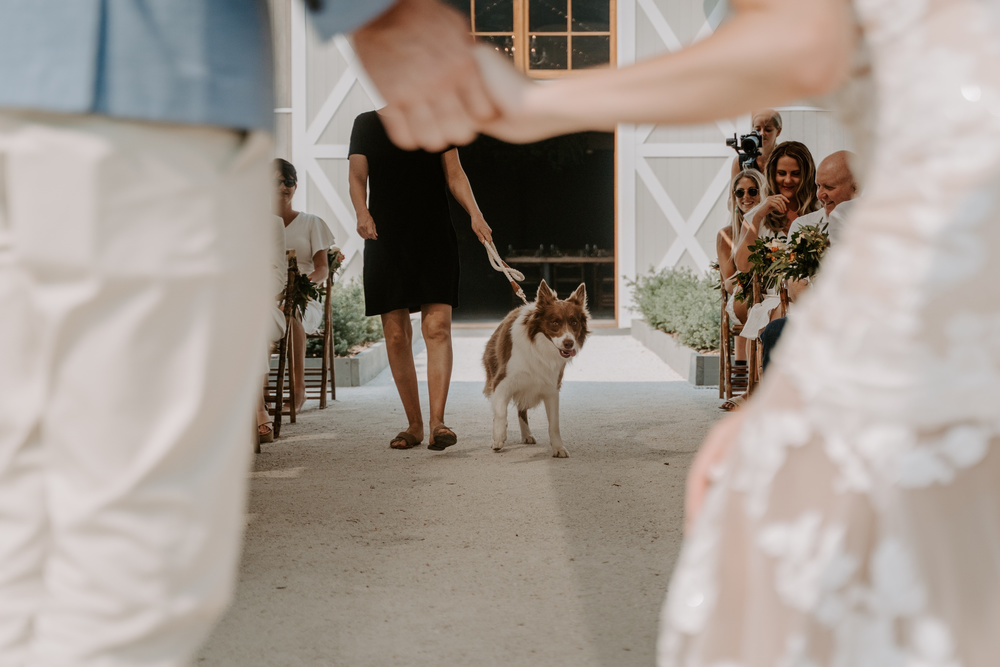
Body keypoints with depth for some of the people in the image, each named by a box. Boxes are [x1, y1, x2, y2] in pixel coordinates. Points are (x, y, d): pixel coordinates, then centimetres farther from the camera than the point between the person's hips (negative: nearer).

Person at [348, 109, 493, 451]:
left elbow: (455, 175, 6)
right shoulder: (366, 124, 9)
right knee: (396, 334, 0)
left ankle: (437, 421, -18)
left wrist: (475, 214, -10)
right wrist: (362, 213, -15)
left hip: (435, 237, 0)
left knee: (437, 327, -14)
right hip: (385, 239, 1)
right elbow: (358, 179, 5)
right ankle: (414, 424, 10)